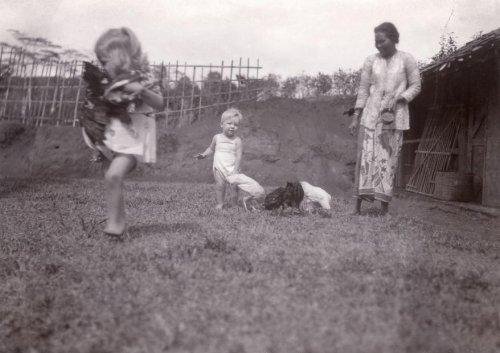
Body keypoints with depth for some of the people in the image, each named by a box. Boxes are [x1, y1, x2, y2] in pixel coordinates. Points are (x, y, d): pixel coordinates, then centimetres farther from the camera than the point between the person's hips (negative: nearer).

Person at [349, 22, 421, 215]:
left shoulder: (406, 60, 1)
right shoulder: (371, 61, 6)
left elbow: (415, 86, 4)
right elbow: (363, 90, 6)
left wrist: (398, 100, -13)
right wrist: (355, 118, 1)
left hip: (395, 116, -1)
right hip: (371, 114, 1)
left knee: (388, 158, -3)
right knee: (366, 156, -5)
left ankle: (384, 207, 3)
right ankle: (357, 206, -2)